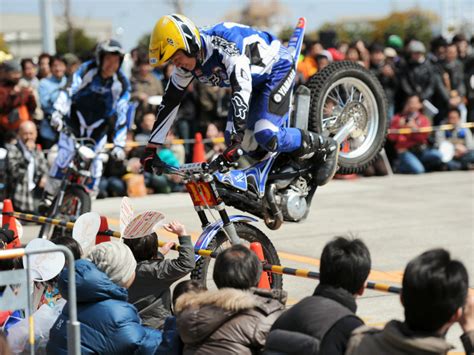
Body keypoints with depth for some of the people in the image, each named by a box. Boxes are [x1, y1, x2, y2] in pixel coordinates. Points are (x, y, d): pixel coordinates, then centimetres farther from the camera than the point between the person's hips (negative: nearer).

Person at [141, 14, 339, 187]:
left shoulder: (224, 43, -36)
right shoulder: (186, 65, -11)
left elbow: (241, 90, -42)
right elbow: (169, 103, -3)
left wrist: (235, 140, -46)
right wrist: (151, 149, -5)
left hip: (276, 67, -9)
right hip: (254, 81, 9)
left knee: (267, 136, -23)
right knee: (238, 140, -4)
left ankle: (324, 146, -5)